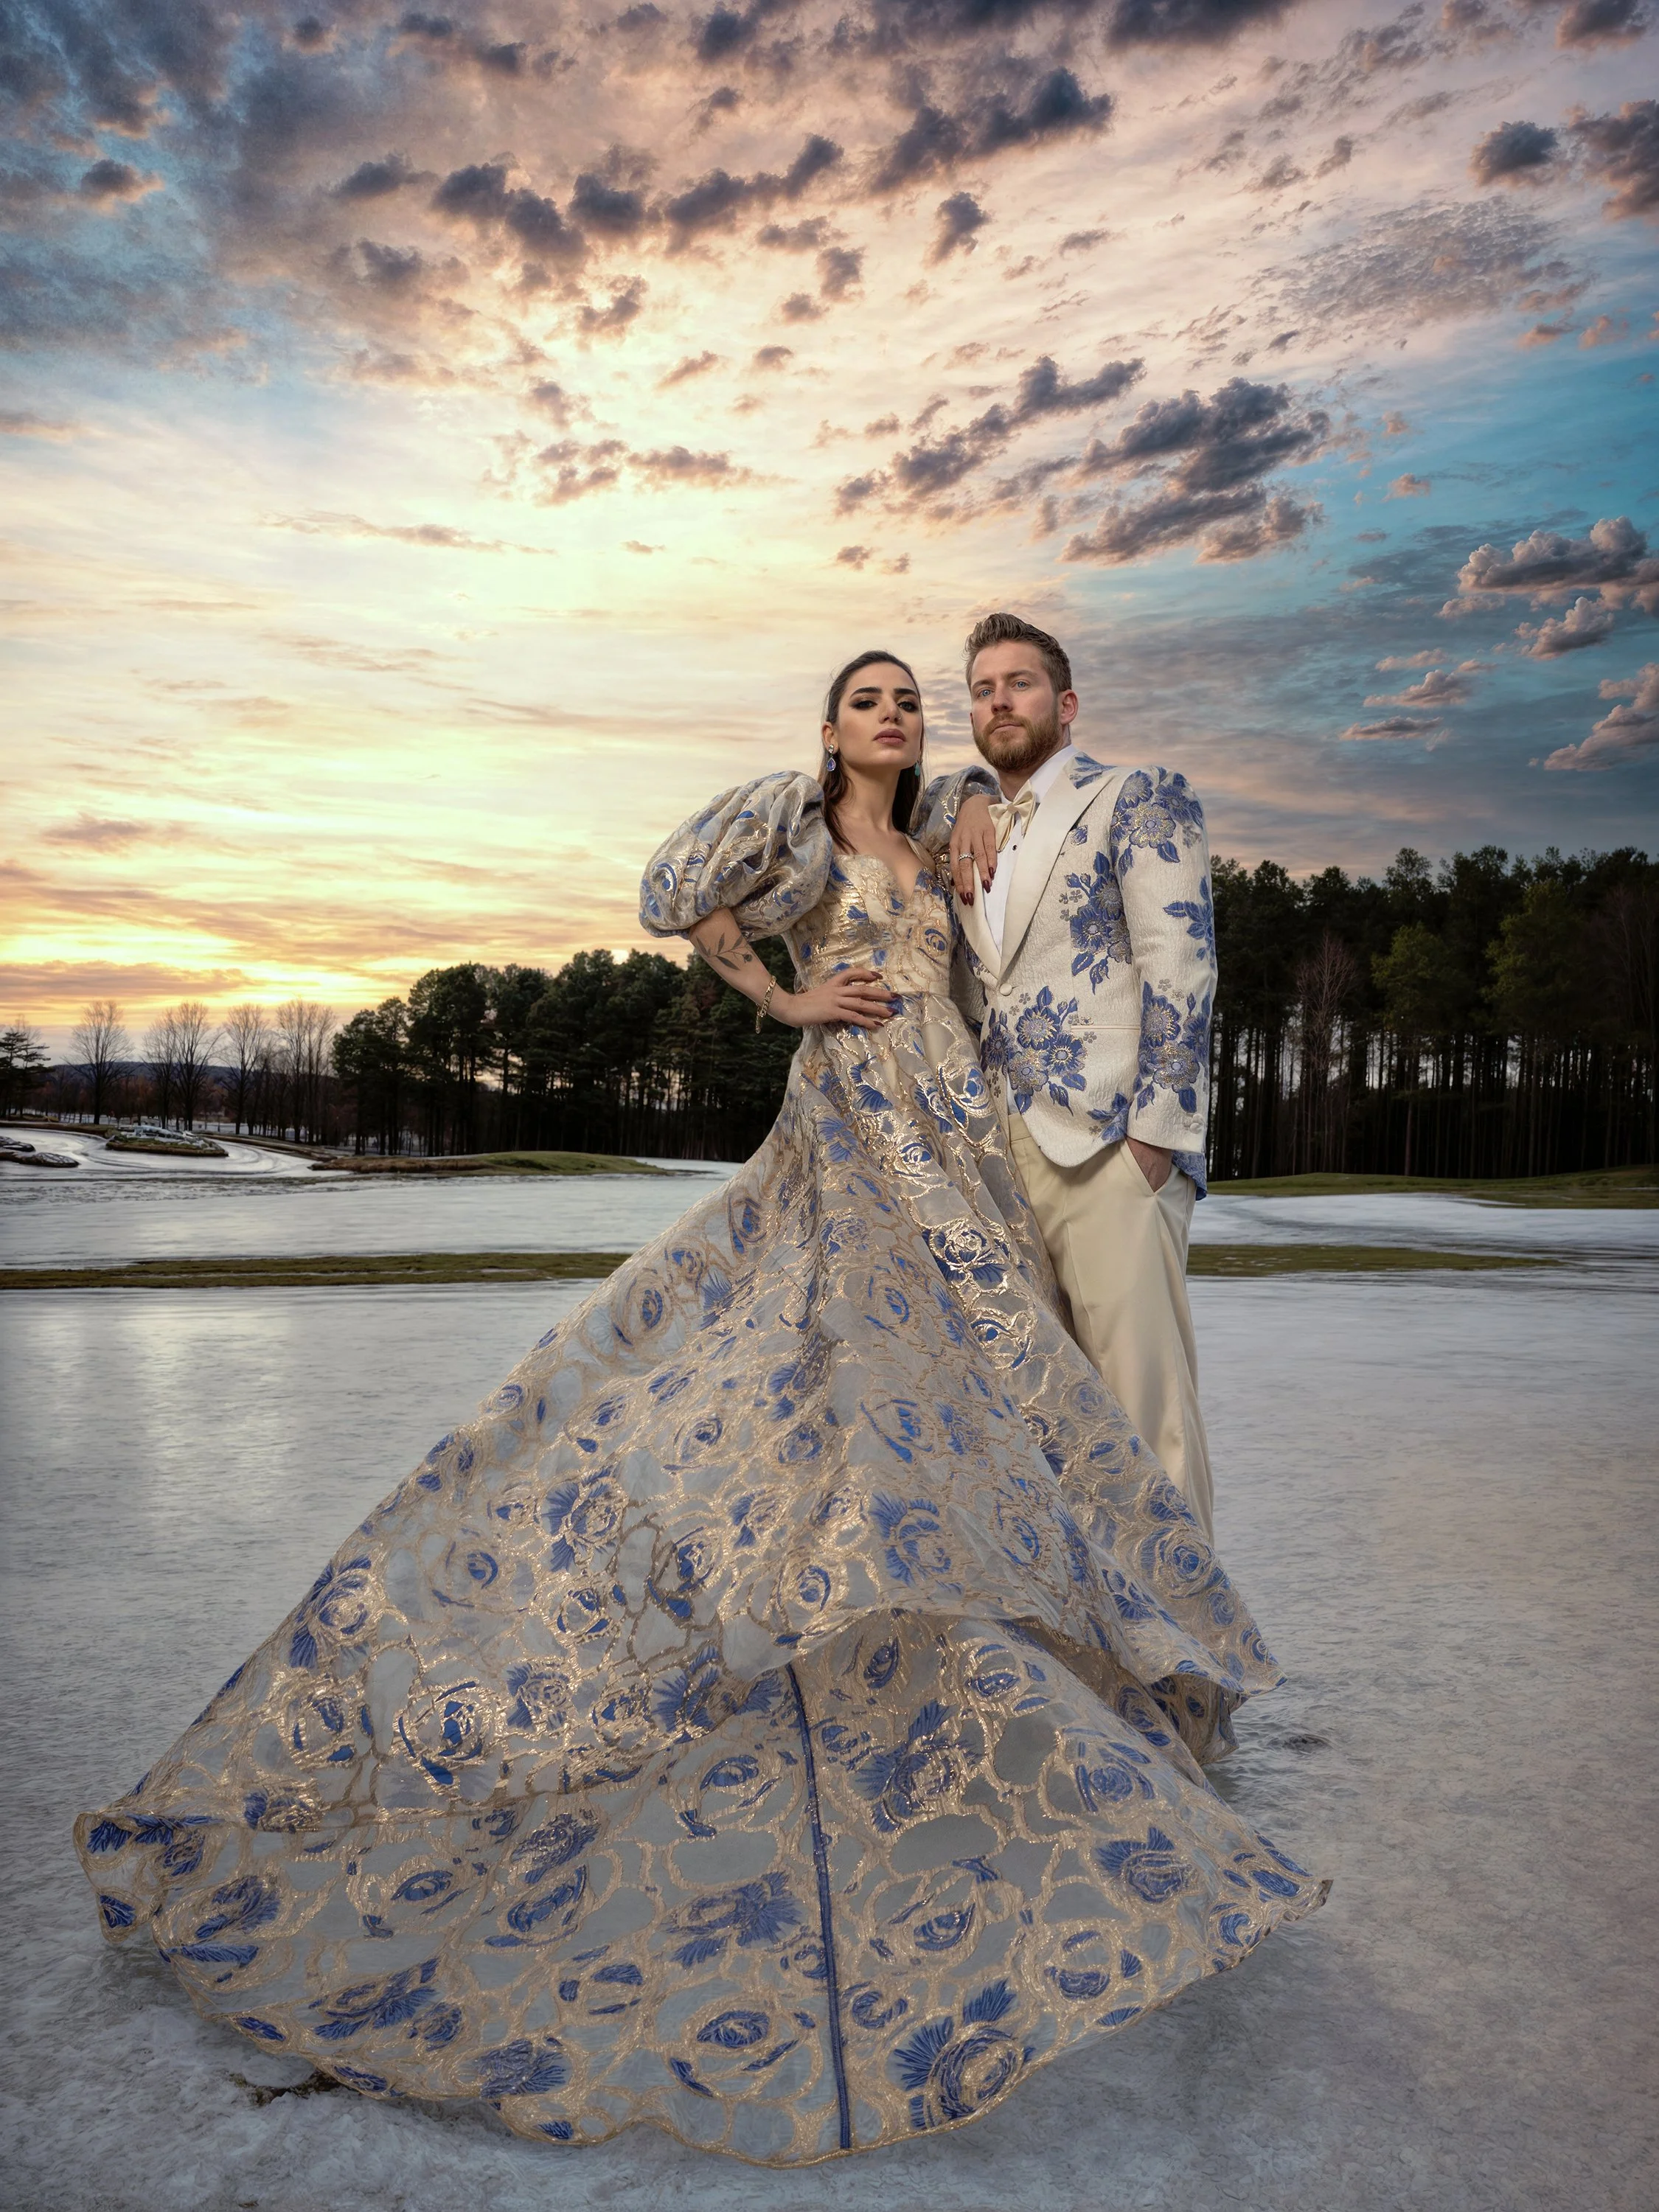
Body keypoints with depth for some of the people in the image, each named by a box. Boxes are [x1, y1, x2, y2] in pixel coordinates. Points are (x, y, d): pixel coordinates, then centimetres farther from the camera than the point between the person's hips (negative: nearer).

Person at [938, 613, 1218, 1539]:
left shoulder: (1141, 796, 5)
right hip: (999, 1149, 6)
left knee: (1141, 1402, -8)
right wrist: (967, 802, 16)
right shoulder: (974, 824, 23)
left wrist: (1153, 1132, -14)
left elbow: (1180, 965, -5)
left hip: (1108, 1143, -6)